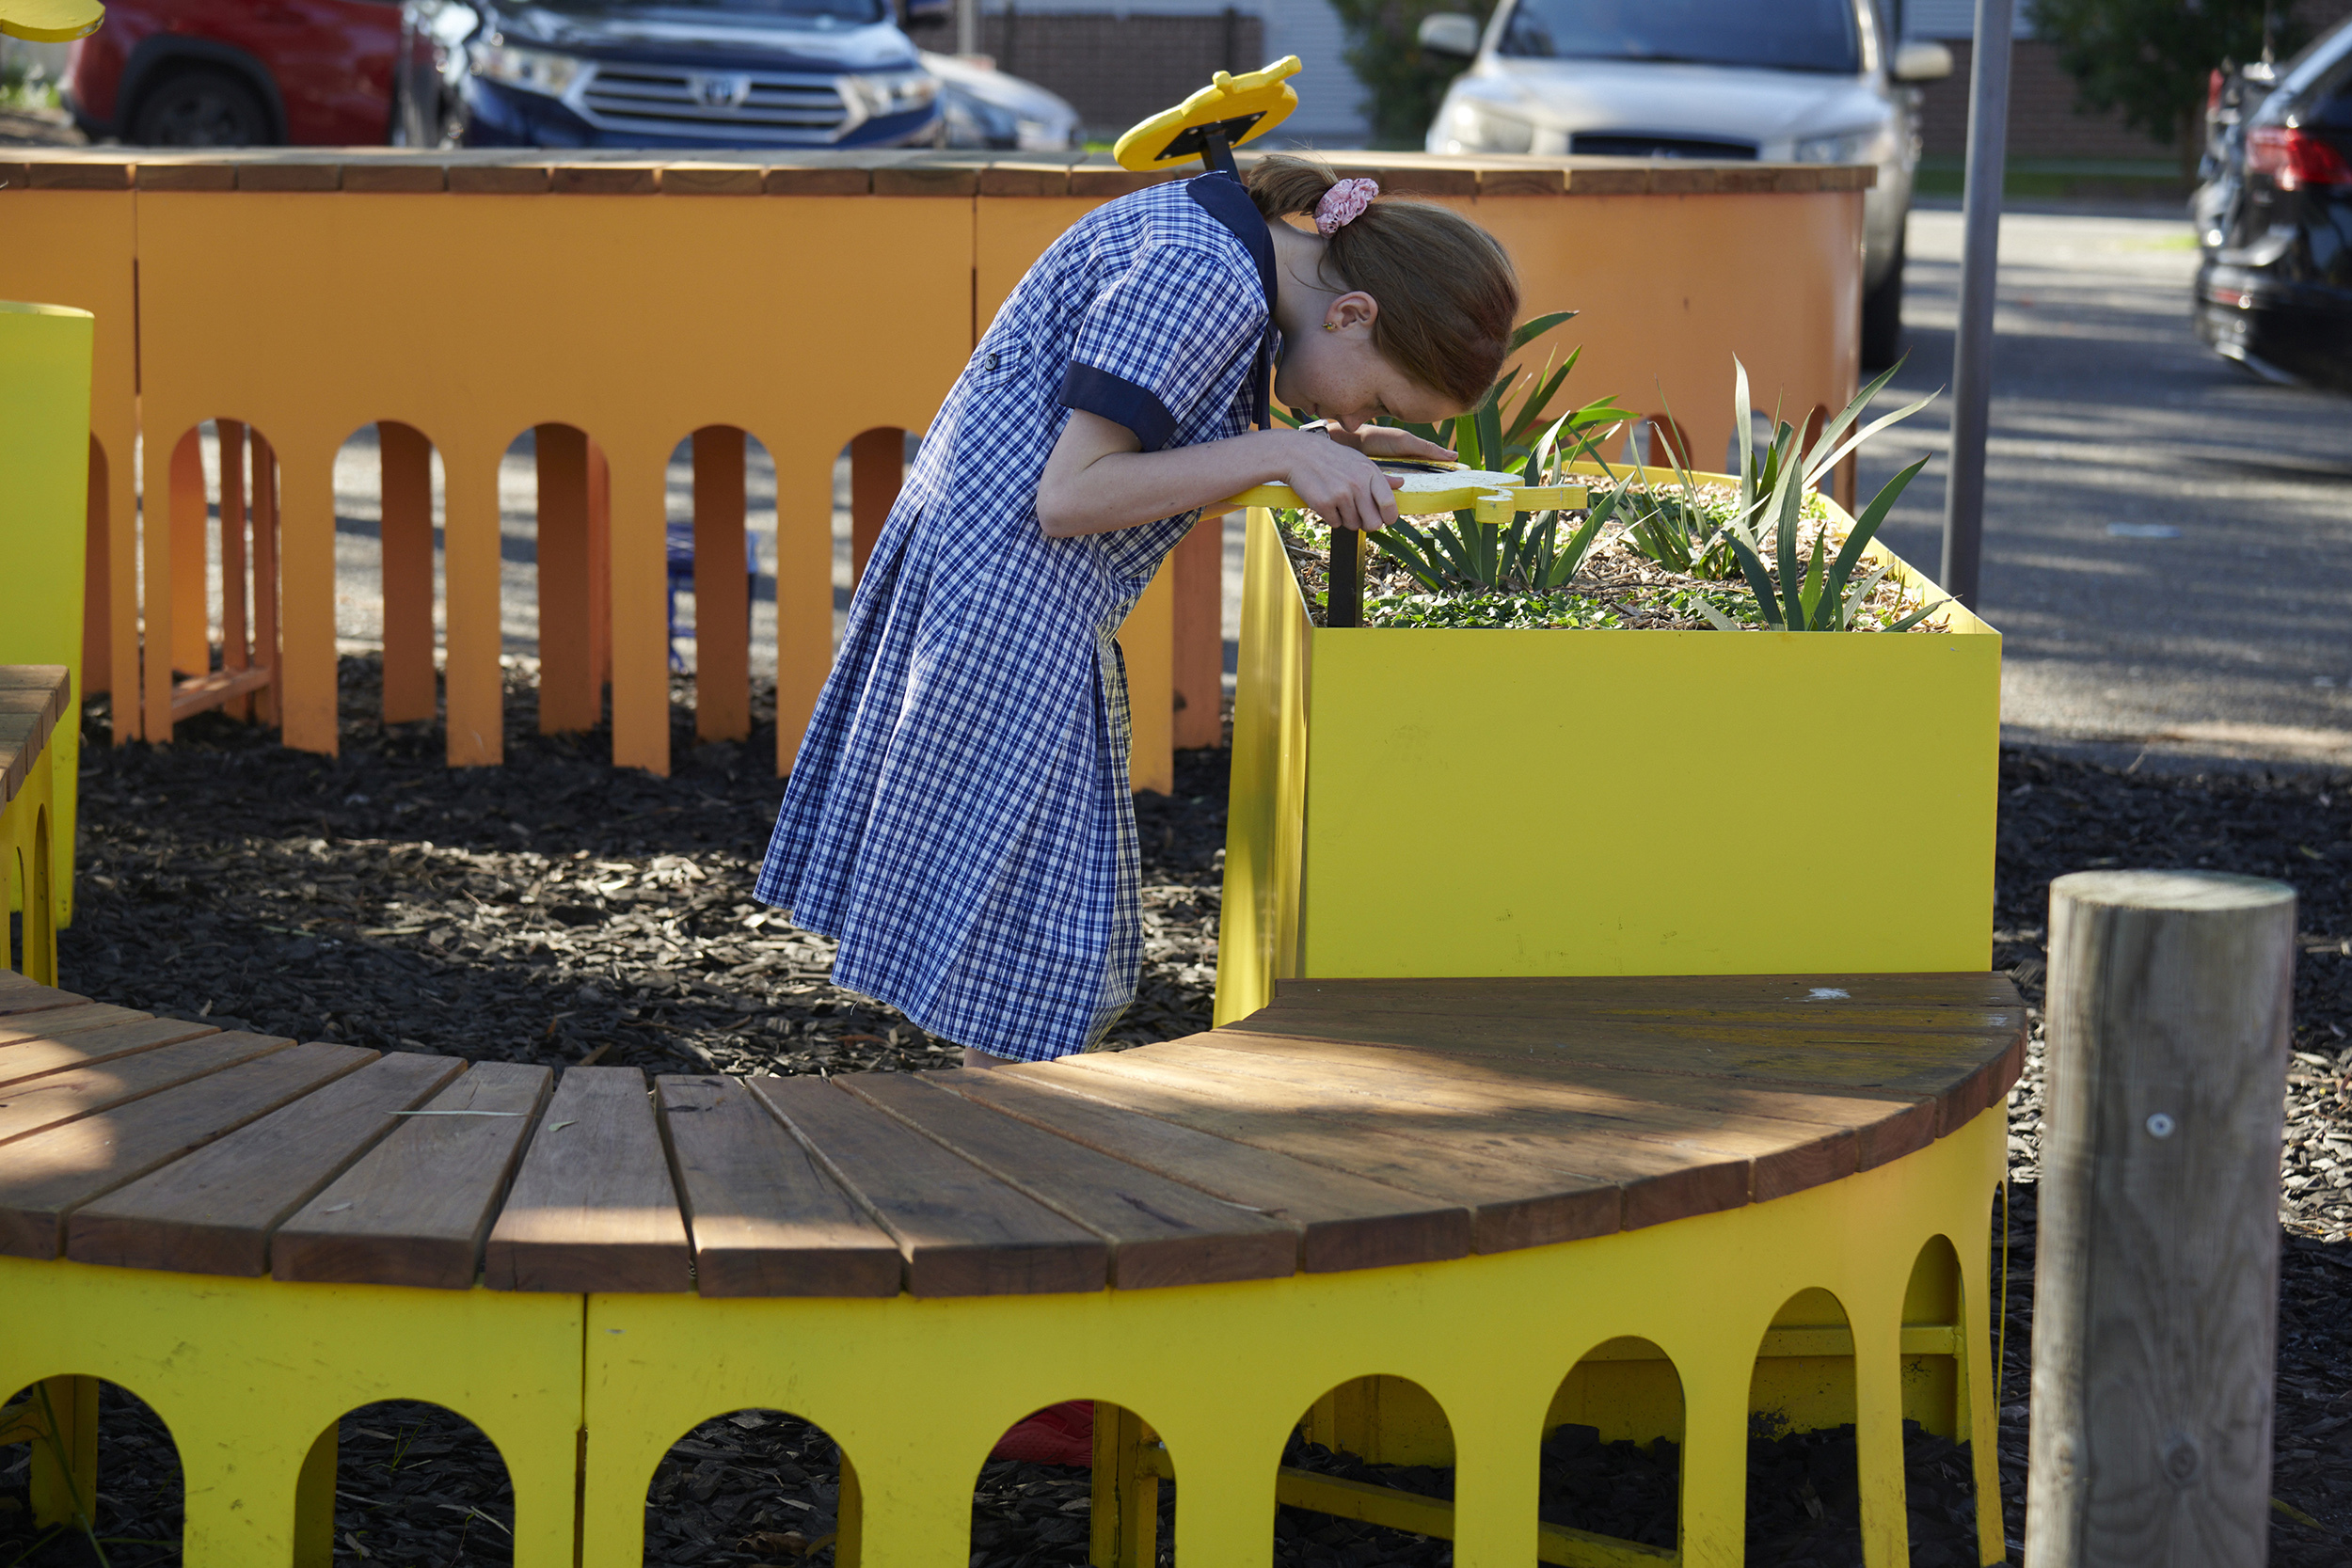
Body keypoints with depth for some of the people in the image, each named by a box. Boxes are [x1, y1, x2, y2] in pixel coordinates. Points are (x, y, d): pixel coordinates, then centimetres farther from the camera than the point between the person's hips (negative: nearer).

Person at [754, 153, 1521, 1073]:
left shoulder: (1221, 242, 9)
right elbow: (1070, 496, -24)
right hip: (1004, 608, -10)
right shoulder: (1200, 276, -22)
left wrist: (1322, 445, 6)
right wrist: (1278, 454, -23)